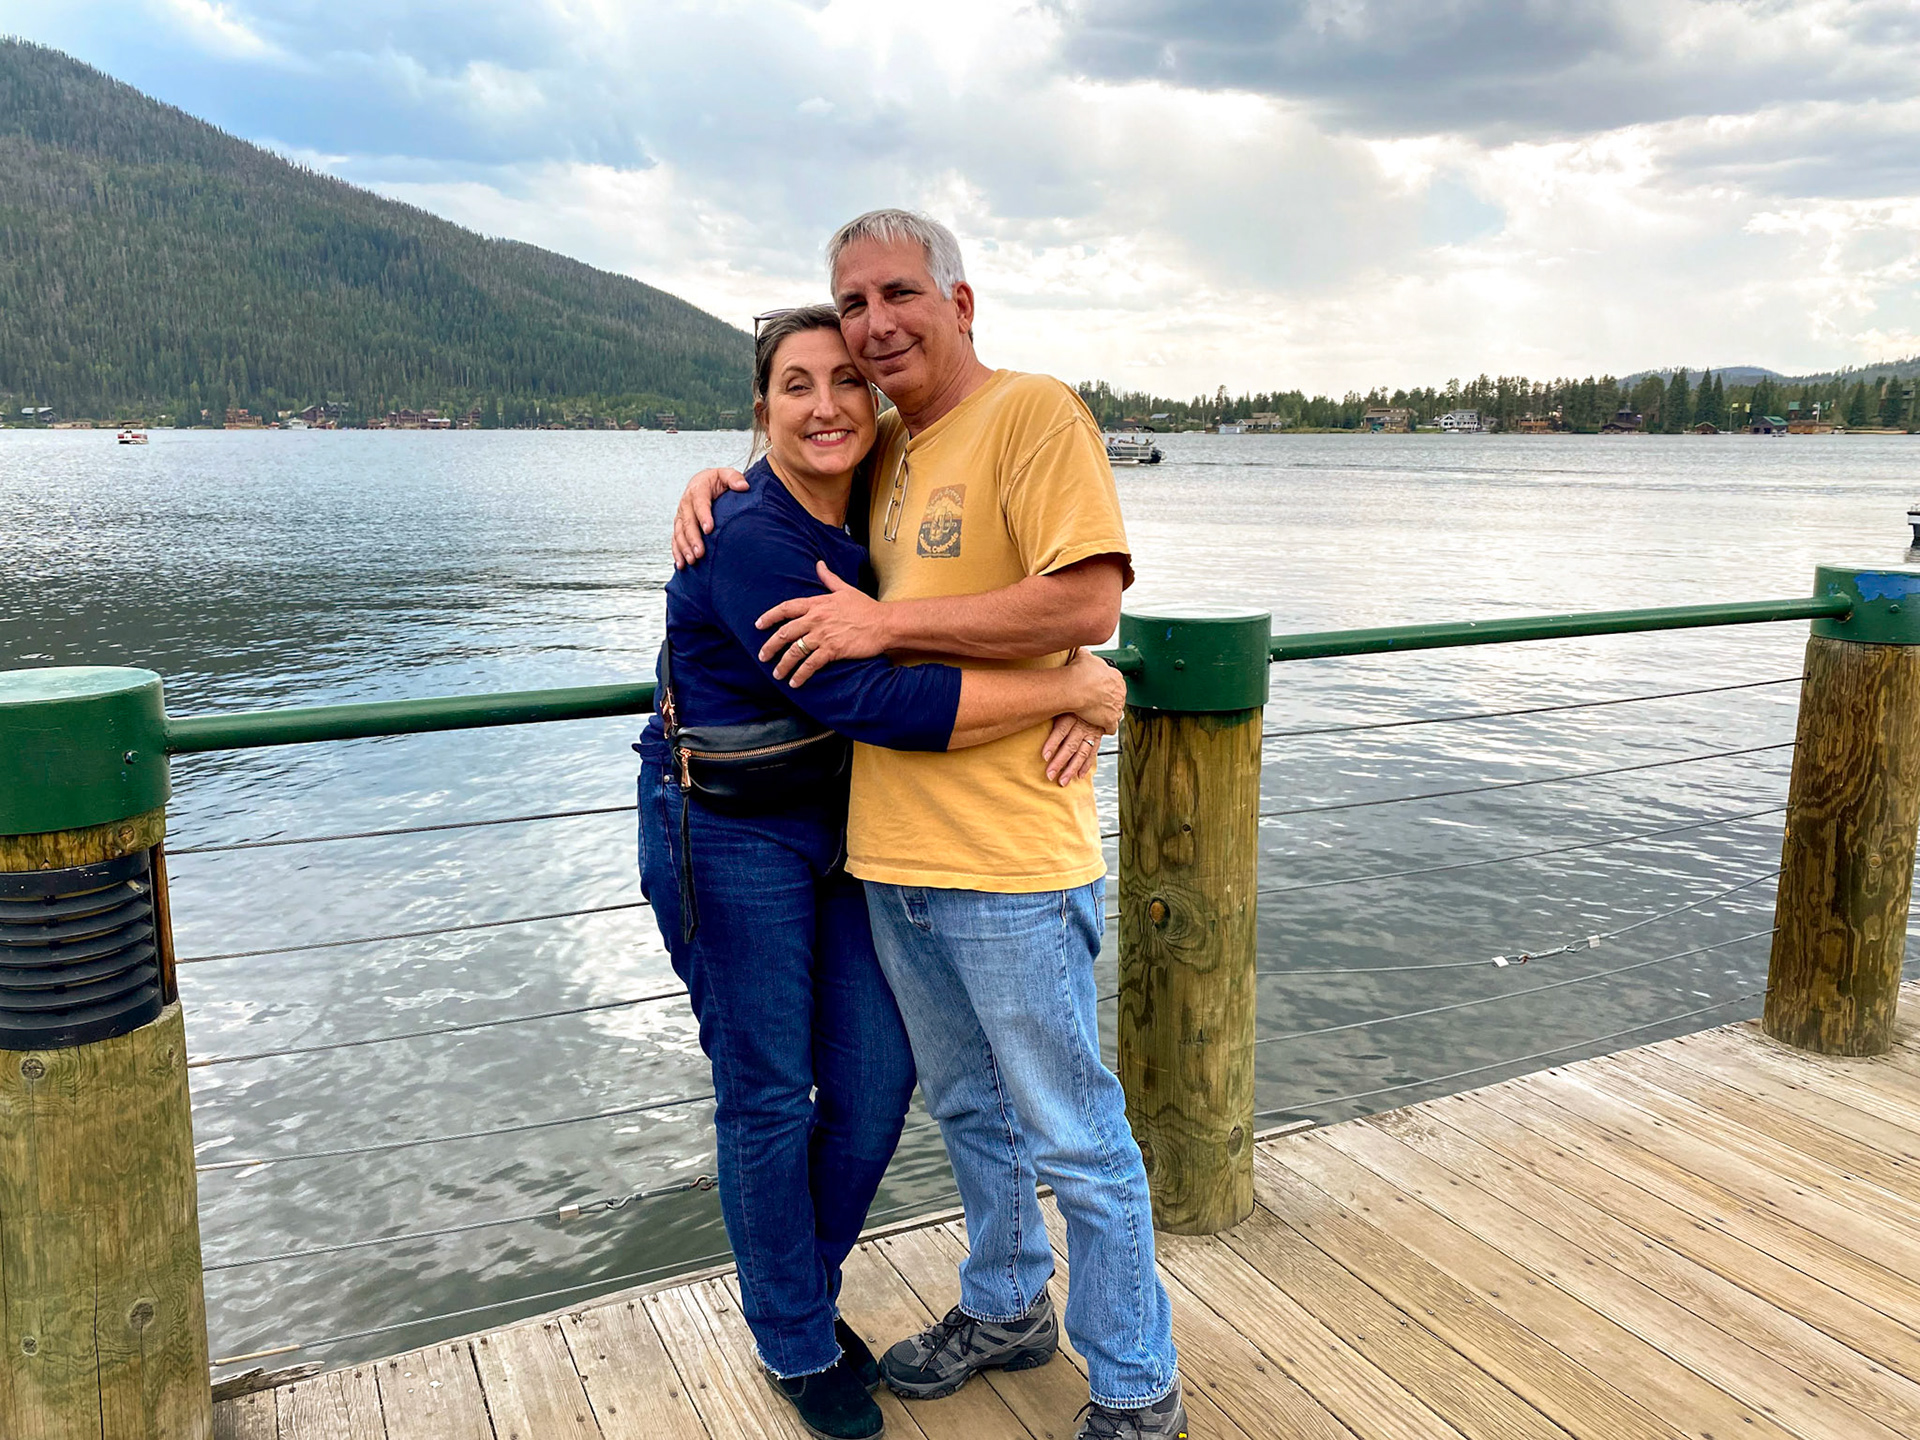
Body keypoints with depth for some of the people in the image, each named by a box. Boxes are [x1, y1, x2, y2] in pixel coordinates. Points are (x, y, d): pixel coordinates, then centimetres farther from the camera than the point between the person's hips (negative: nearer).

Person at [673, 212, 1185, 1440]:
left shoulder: (1034, 414, -10)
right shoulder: (886, 448, 13)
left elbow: (1087, 604, -21)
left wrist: (885, 623, -18)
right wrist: (719, 481, 10)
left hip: (1010, 858, -8)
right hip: (893, 851, 8)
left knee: (1076, 1139, 6)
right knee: (968, 1111, 23)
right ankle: (1007, 1310, 45)